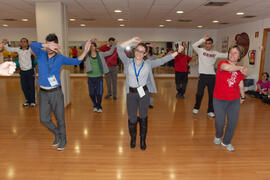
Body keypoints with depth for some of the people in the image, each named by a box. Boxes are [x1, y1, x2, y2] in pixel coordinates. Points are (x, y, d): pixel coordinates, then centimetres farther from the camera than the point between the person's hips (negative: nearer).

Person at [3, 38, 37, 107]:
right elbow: (9, 49, 12)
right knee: (24, 87, 10)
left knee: (31, 87, 2)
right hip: (22, 71, 4)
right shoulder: (18, 49, 2)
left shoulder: (30, 49, -11)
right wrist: (5, 44, -5)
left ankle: (33, 101, 18)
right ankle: (28, 100, 27)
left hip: (30, 71, -4)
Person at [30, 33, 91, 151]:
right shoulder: (40, 54, -1)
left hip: (56, 93, -2)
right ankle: (57, 134, 35)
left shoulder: (60, 58, -1)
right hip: (43, 93, 2)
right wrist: (46, 46, -35)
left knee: (60, 118, 7)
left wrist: (85, 51, -16)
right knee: (44, 119, 8)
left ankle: (63, 140, 29)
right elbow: (32, 45, -19)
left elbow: (76, 61, -3)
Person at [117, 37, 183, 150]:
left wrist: (177, 52, 0)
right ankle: (133, 139, 32)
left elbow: (163, 60, 2)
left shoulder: (148, 64, 1)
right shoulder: (128, 62, 0)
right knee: (132, 119, 6)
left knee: (143, 117, 10)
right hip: (131, 94, 0)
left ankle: (143, 140, 30)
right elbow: (119, 49, -8)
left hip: (144, 93, 0)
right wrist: (132, 40, -9)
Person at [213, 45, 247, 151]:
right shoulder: (222, 63, -9)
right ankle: (218, 136, 36)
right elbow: (226, 67, -34)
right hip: (219, 100, -4)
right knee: (220, 123, 2)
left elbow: (241, 85, 18)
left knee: (233, 123, 5)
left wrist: (243, 97, 26)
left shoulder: (240, 71, 5)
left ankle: (226, 142, 28)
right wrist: (240, 68, -22)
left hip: (234, 101, 4)